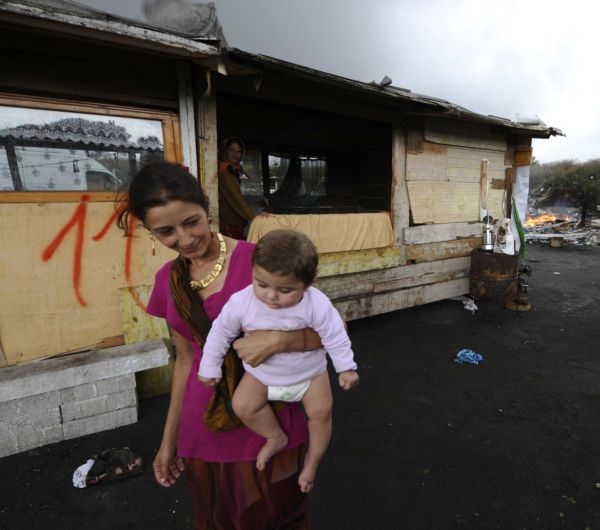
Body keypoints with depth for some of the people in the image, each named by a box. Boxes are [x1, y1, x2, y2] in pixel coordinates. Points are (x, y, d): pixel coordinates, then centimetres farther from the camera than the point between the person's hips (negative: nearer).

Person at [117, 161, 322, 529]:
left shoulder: (259, 259, -17)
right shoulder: (168, 280, 0)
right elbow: (186, 360, 9)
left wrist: (277, 340, -30)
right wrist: (169, 439, 15)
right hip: (203, 433, 5)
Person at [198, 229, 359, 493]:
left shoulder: (317, 305, -29)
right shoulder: (241, 302, -26)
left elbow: (335, 337, -14)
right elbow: (220, 333, -9)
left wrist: (346, 368, -12)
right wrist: (209, 368, -1)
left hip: (309, 372, -1)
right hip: (261, 373, 1)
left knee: (321, 411, -7)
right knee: (242, 405, -15)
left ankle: (312, 460, 22)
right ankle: (276, 437, 12)